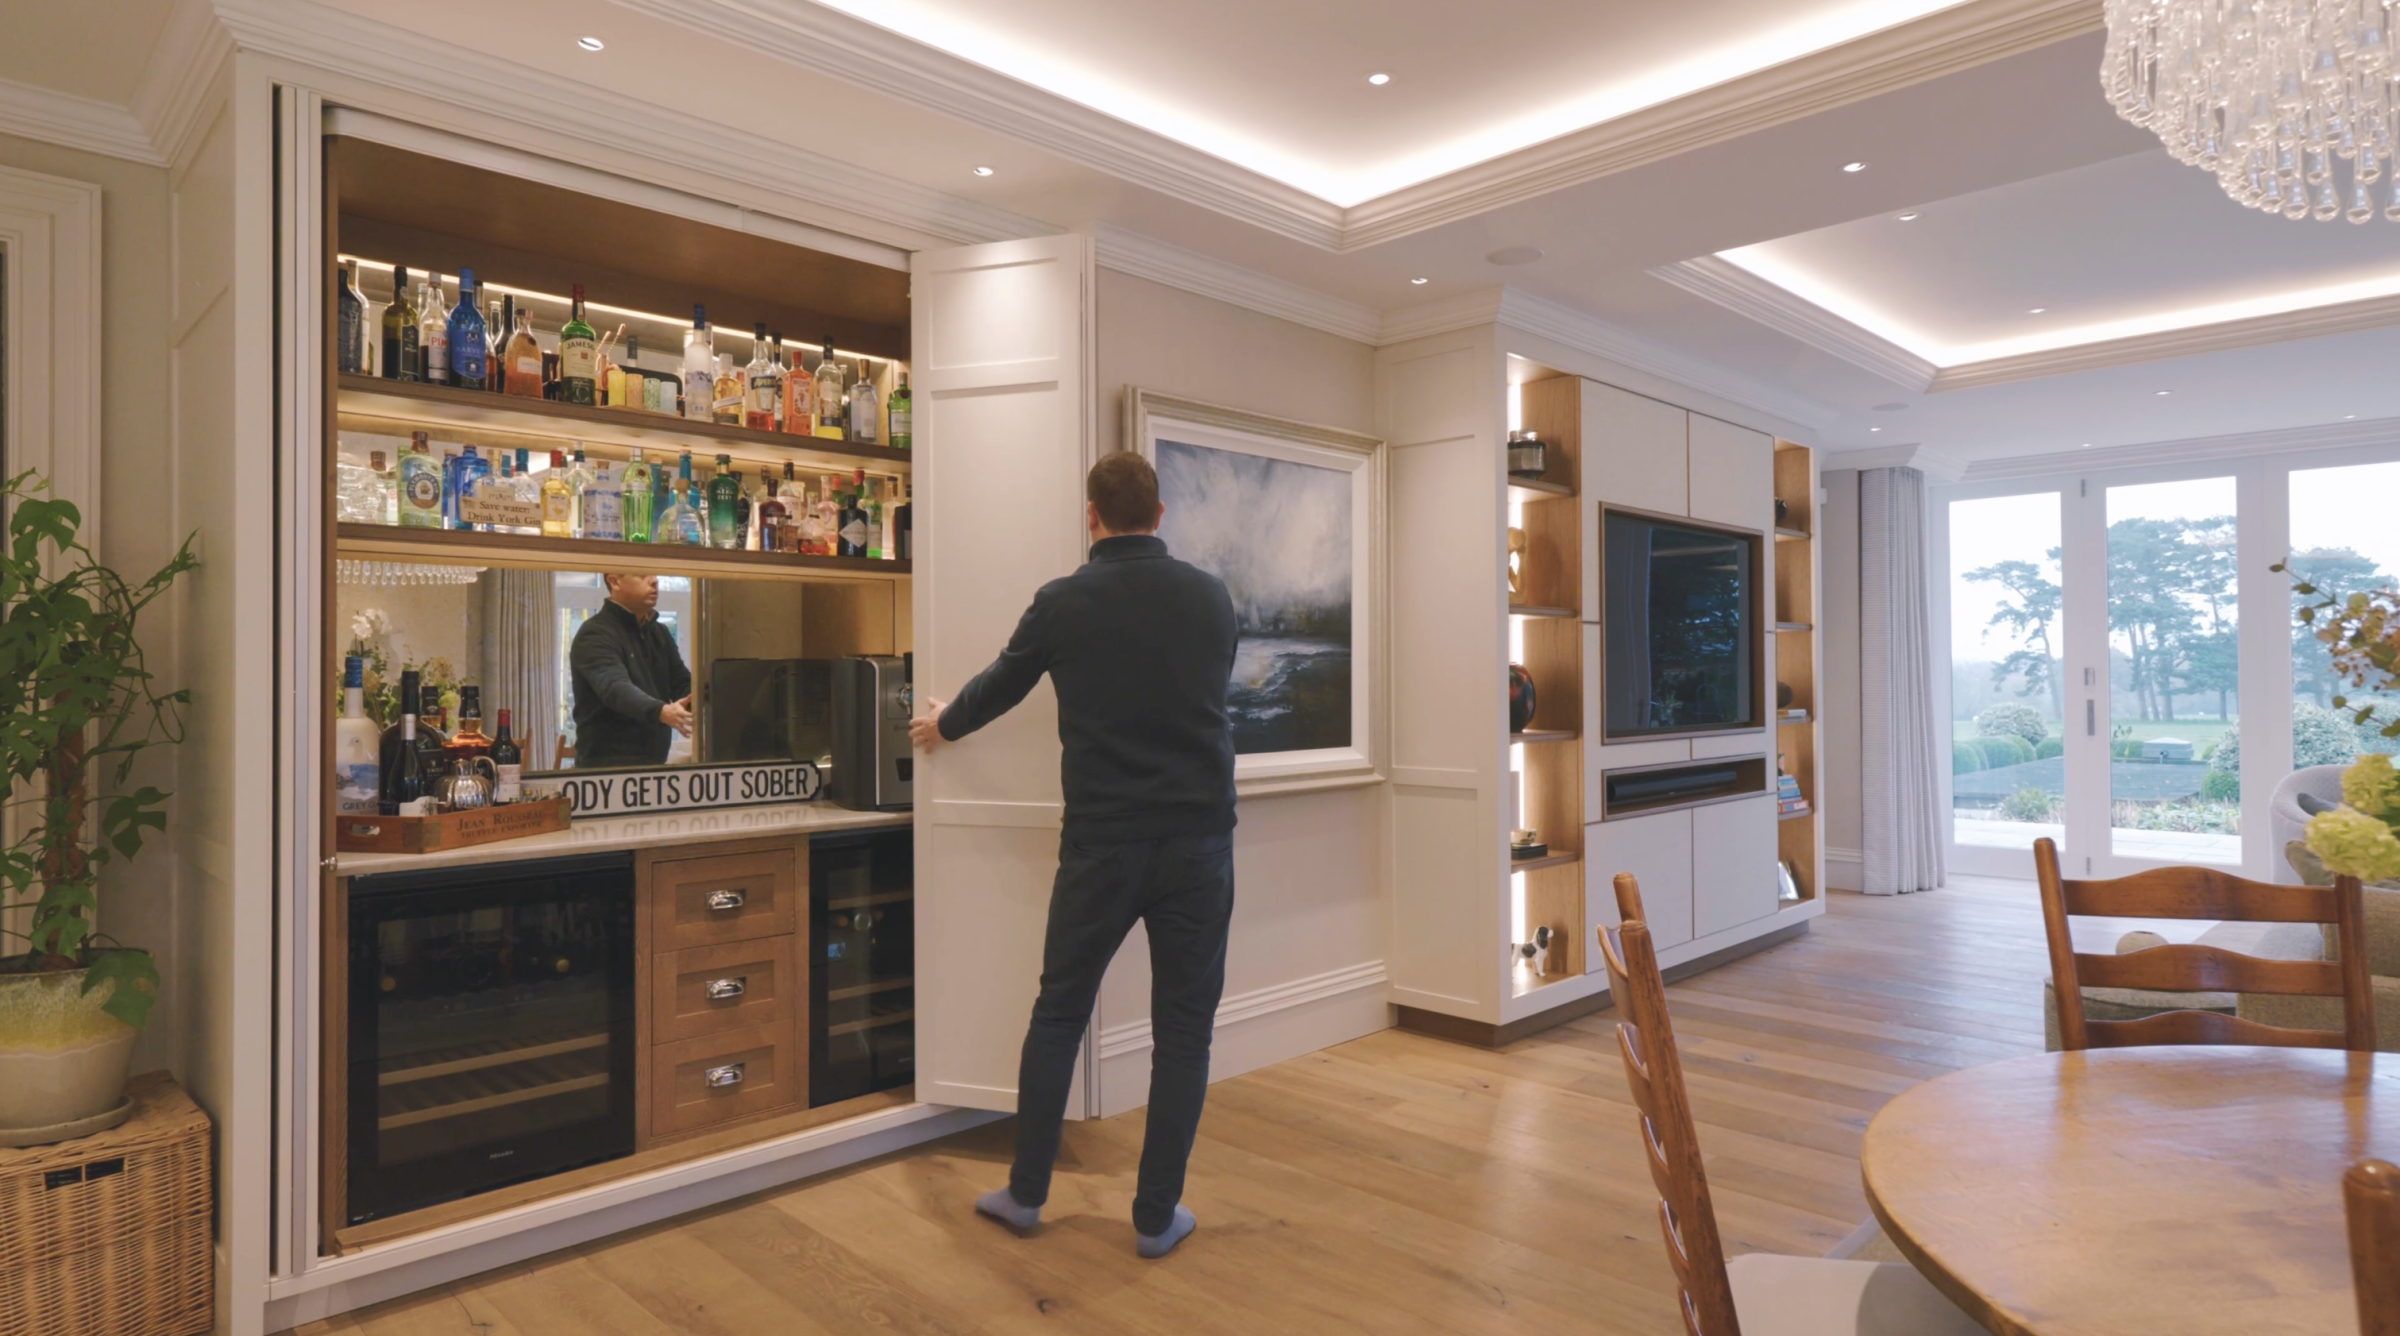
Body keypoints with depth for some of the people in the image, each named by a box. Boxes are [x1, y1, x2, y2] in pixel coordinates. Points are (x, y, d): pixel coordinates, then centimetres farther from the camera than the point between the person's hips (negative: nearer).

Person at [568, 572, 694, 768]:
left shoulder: (660, 633, 13)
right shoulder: (596, 634, -11)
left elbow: (683, 684, 8)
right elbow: (616, 688, -28)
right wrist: (661, 712, -47)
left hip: (654, 763, 7)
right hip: (607, 767, -7)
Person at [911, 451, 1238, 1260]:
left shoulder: (1062, 603, -3)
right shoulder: (1213, 598, 4)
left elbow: (999, 687, 13)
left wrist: (942, 725, 35)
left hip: (1103, 843, -1)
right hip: (1198, 840, 1)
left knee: (1059, 1013, 15)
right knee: (1183, 1028, 10)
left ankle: (1025, 1194, 26)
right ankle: (1156, 1217, 17)